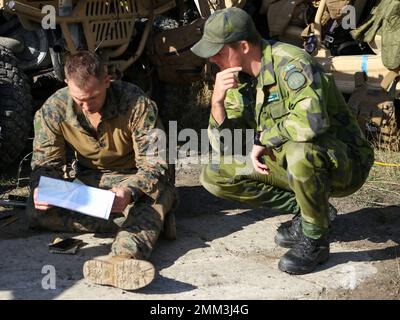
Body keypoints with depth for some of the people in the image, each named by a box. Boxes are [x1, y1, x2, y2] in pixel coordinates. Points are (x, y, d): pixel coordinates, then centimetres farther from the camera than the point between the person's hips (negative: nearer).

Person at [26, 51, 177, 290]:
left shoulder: (137, 103, -22)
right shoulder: (53, 110, -11)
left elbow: (154, 163, -24)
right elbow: (46, 162, -5)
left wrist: (129, 192, -46)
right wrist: (41, 189, -30)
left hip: (137, 179, -3)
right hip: (90, 181, 3)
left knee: (156, 197, -39)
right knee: (37, 211, -23)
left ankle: (124, 258, -67)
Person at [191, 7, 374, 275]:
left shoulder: (290, 63, -23)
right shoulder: (238, 78, 1)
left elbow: (311, 120, -41)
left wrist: (263, 138, -23)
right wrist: (217, 102, -19)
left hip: (345, 162, -8)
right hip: (287, 161, 8)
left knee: (299, 151, -41)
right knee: (214, 176, -1)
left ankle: (315, 240, -14)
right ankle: (308, 210, 6)